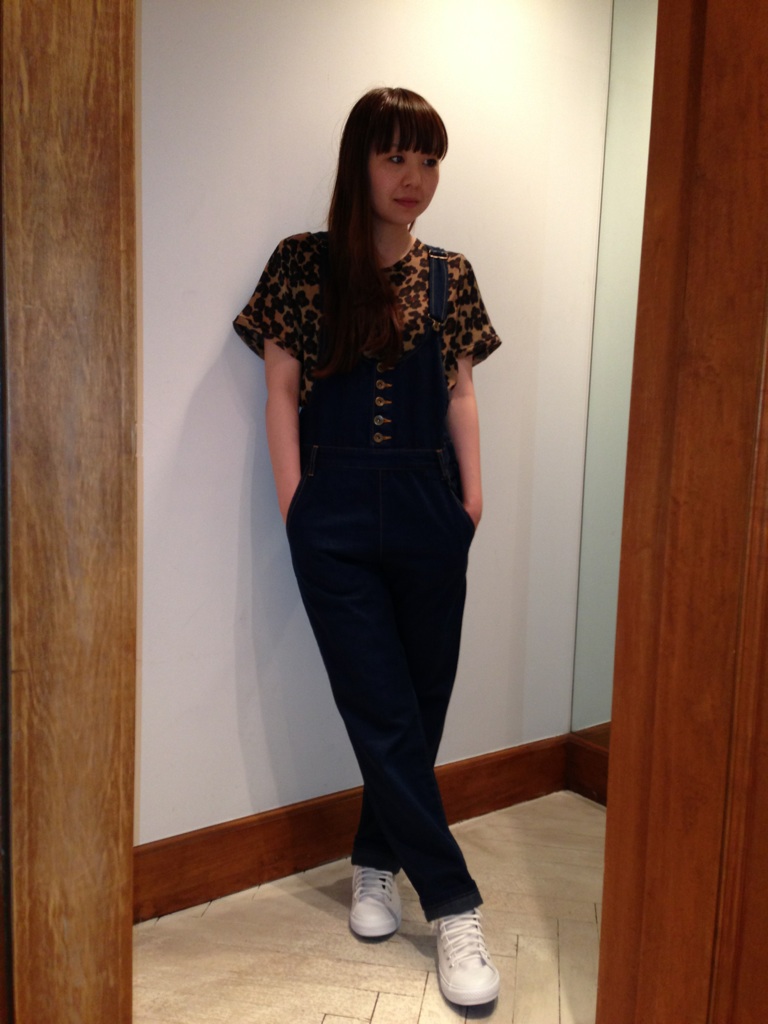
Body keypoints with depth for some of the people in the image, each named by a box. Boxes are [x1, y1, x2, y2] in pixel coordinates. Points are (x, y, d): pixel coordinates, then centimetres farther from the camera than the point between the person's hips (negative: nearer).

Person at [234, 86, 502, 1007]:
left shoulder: (448, 277, 9)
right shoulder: (303, 264, 1)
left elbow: (459, 393, 12)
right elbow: (281, 391, 0)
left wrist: (471, 497, 5)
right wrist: (297, 510, -5)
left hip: (429, 510, 3)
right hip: (337, 516, -3)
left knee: (423, 702, 9)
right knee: (385, 713, -1)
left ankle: (374, 861, 32)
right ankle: (455, 906, 12)